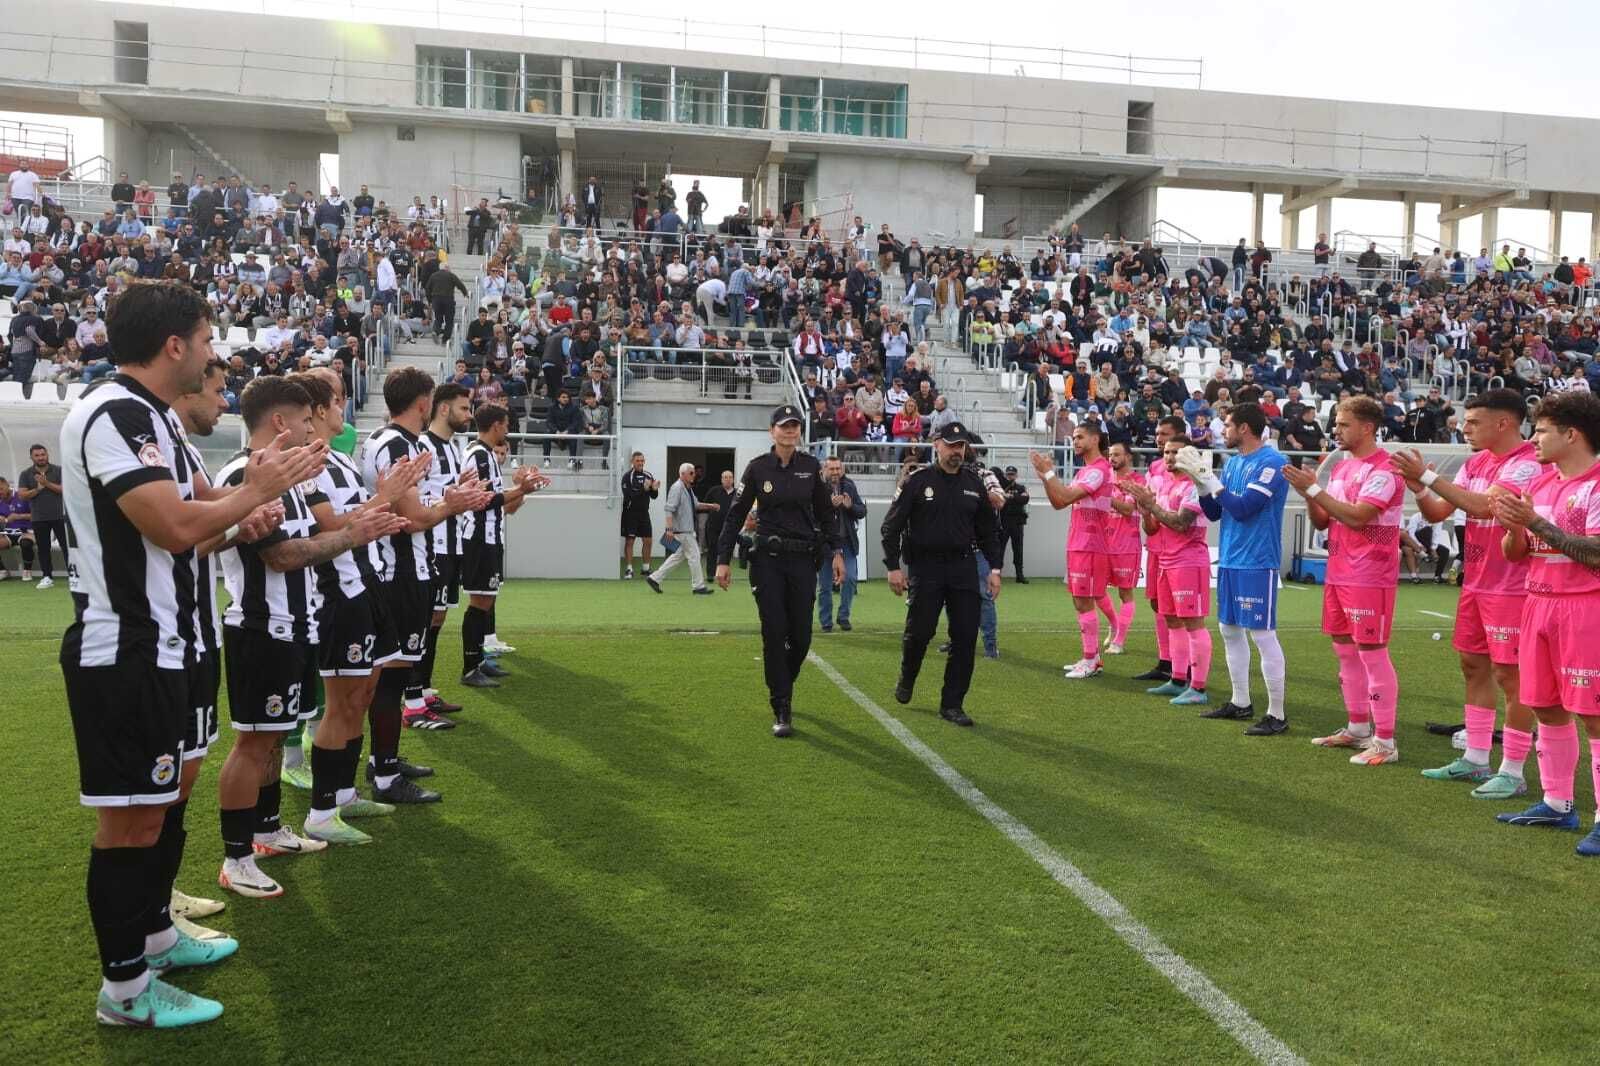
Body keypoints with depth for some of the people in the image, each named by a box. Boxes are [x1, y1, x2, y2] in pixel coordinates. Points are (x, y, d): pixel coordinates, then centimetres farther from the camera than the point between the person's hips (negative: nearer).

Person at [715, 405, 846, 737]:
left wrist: (836, 551, 2)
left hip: (803, 560, 2)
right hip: (768, 559, -2)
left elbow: (824, 514, 11)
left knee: (801, 636, 3)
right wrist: (723, 559, -5)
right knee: (774, 633, -6)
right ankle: (782, 710, 2)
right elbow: (736, 515, 1)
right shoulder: (758, 468, -1)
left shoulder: (811, 467, 5)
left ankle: (781, 687, 31)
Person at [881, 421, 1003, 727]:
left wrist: (994, 568, 8)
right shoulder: (918, 482, -2)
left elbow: (989, 530, 16)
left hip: (963, 567, 3)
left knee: (966, 636, -2)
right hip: (925, 568, -3)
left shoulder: (974, 484, 10)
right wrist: (893, 567, -9)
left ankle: (952, 704, 8)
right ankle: (906, 679, 29)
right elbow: (891, 526, -2)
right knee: (919, 632, -3)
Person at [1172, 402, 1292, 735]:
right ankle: (1240, 703, 26)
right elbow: (1214, 513, 13)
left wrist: (1208, 478, -16)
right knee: (1229, 631, 14)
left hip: (1256, 563, -9)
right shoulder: (1232, 462, 12)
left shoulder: (1271, 463, -13)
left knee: (1263, 635, -5)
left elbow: (1243, 508, -21)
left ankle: (1277, 715, 2)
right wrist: (1199, 481, 0)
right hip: (1229, 560, 9)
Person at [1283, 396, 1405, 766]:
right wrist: (1309, 494, -5)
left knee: (1372, 652, -6)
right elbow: (1321, 521, 13)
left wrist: (1313, 489, -21)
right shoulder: (1341, 466, 14)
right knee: (1345, 650, 14)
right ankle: (1357, 729, 26)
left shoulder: (1384, 469, -13)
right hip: (1338, 575, 9)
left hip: (1369, 578, -9)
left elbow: (1357, 516, -25)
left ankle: (1385, 742, 0)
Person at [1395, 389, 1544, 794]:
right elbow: (1437, 513, 8)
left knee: (1509, 675, -2)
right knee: (1473, 667, 13)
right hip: (1474, 583, 8)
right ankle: (1475, 760, 24)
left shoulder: (1527, 466, -16)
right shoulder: (1475, 463, 9)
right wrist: (1418, 486, -11)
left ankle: (1512, 772, 7)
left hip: (1510, 588, -8)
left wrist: (1428, 476, -26)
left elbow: (1483, 506, -30)